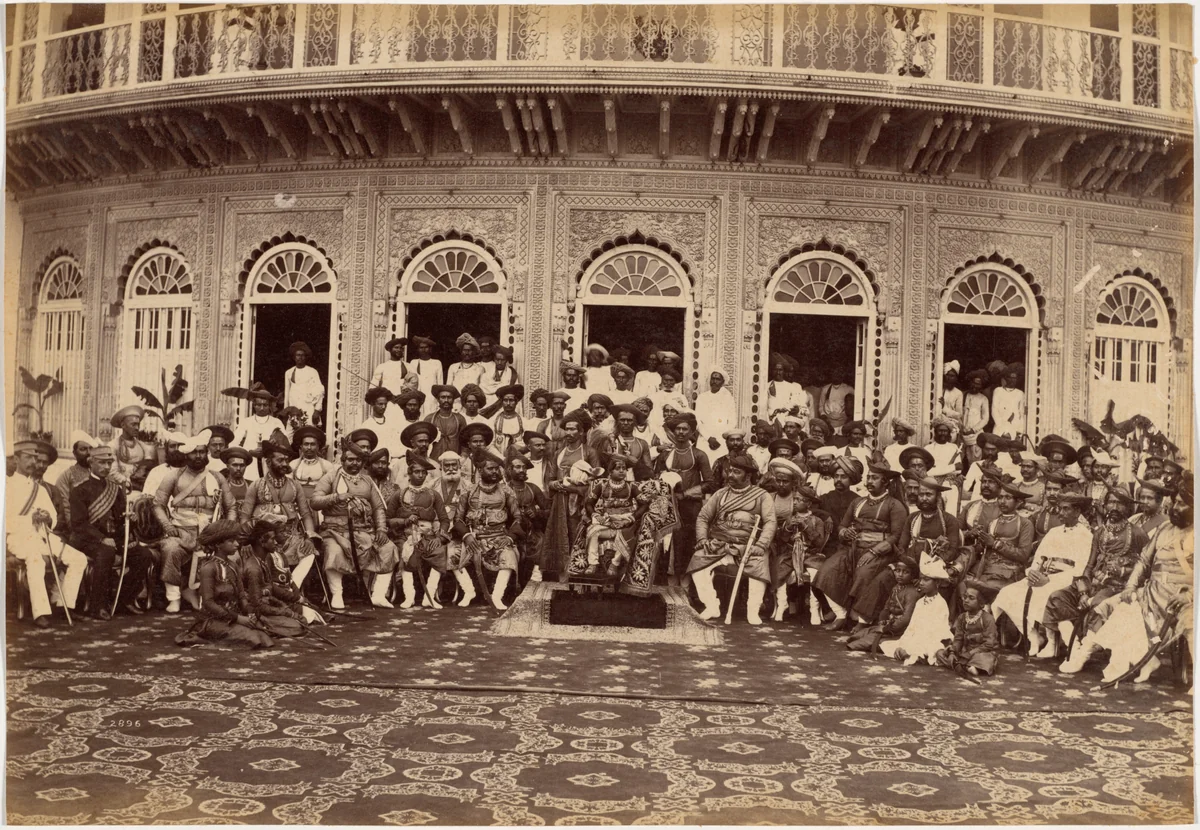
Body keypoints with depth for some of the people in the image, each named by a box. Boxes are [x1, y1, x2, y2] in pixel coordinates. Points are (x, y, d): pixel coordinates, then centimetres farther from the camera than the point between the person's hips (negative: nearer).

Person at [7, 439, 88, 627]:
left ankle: (65, 605, -7)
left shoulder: (41, 488, 22)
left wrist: (48, 519, -9)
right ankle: (41, 612, -41)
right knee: (36, 559, -38)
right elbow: (6, 521, -9)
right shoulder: (9, 487, 3)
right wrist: (30, 520, -20)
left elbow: (54, 517, 14)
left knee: (79, 559, -12)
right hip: (18, 536, -6)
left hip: (43, 535, 6)